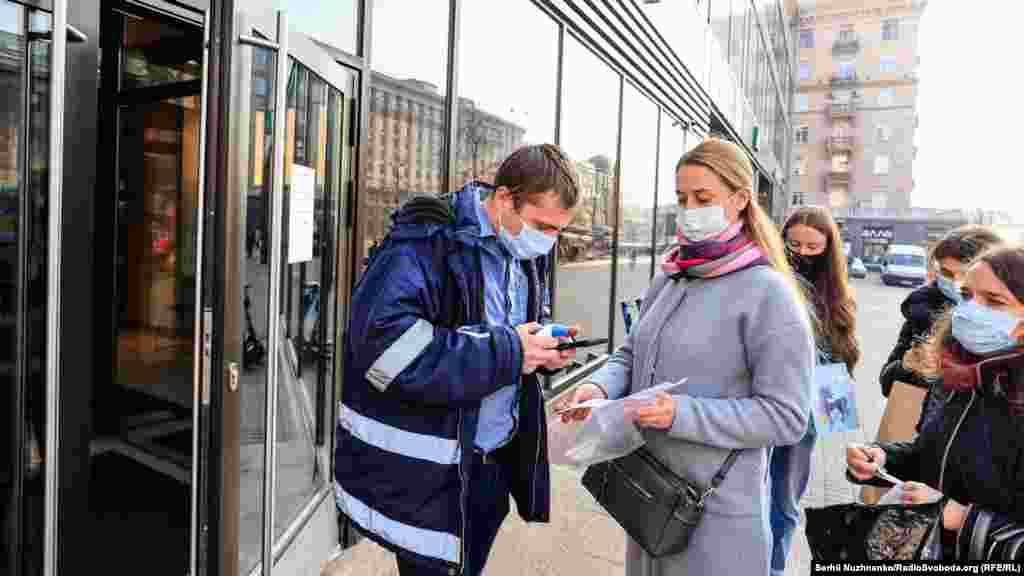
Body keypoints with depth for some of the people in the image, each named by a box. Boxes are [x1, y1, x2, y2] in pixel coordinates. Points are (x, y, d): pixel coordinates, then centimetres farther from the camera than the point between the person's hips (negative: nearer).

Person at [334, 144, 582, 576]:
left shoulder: (524, 253, 5)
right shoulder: (428, 240, -21)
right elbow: (383, 343, -33)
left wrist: (544, 349, -5)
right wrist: (507, 353, -29)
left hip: (494, 462, 8)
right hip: (425, 475, -7)